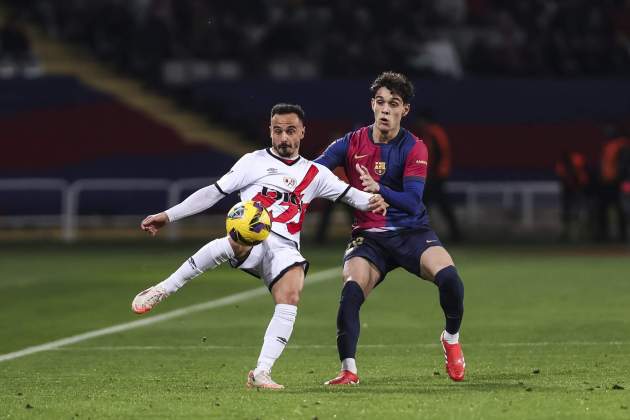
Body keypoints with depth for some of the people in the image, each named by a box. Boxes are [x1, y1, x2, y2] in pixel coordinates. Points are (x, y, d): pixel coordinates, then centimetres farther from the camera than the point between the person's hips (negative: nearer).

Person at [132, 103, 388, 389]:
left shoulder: (314, 174, 23)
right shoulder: (254, 162, 16)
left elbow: (347, 193, 19)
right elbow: (213, 192, 15)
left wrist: (371, 200, -5)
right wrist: (168, 216, 9)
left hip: (284, 249, 3)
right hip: (250, 241, -3)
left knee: (290, 298, -27)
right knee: (239, 240, -40)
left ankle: (261, 373, -26)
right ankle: (164, 290, -30)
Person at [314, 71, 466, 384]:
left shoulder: (413, 148, -5)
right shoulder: (351, 144, 2)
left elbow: (413, 203, -17)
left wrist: (379, 188, -34)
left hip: (412, 233, -1)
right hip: (368, 238, 1)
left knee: (449, 277, -27)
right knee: (351, 291, -27)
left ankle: (451, 340, 2)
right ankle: (348, 370, -15)